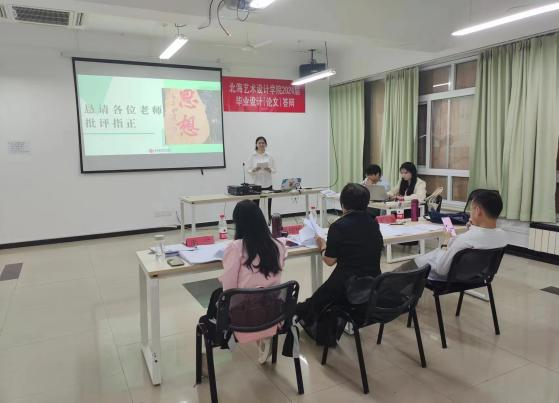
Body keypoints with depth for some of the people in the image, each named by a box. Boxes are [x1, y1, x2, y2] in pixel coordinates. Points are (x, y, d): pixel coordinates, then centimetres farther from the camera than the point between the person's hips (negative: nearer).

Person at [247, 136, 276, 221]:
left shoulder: (269, 156, 6)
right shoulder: (252, 156, 2)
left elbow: (274, 170, 4)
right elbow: (249, 170, 0)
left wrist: (268, 169, -16)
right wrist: (255, 169, -19)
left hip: (267, 184, 2)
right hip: (256, 184, -1)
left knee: (268, 206, 6)